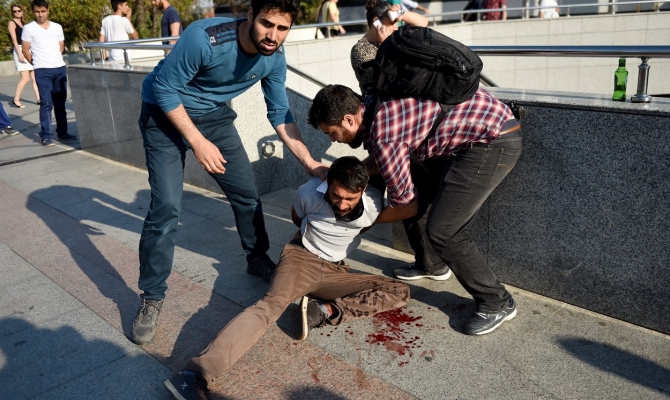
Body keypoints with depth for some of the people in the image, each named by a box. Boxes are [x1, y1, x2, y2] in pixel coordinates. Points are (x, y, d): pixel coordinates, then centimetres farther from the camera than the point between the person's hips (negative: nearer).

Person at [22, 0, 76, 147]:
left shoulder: (57, 27, 10)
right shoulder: (29, 28, 0)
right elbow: (25, 50, 1)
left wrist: (54, 59, 12)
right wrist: (38, 63, 6)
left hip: (60, 68, 4)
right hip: (42, 71, -4)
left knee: (60, 102, 9)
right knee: (46, 104, -6)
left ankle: (62, 132, 18)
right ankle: (45, 135, -2)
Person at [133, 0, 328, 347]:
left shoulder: (274, 57, -13)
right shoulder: (204, 38, -32)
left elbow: (279, 114, -3)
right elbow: (164, 88, -23)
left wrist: (310, 163, -9)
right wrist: (198, 142, -27)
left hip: (214, 115, 6)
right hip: (166, 114, -5)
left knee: (246, 191, 6)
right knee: (166, 208, -14)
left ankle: (258, 259, 31)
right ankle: (152, 297, 2)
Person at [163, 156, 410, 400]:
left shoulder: (373, 204, -13)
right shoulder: (310, 192, -17)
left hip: (335, 271, 3)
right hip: (301, 258, -3)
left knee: (400, 292, -14)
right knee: (271, 304, -34)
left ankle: (326, 311, -30)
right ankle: (197, 374, -49)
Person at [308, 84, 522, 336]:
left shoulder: (383, 136, -20)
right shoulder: (373, 105, 5)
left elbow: (407, 206, -8)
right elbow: (379, 159, 22)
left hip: (494, 141, -10)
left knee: (442, 230, -9)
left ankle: (497, 303, 7)